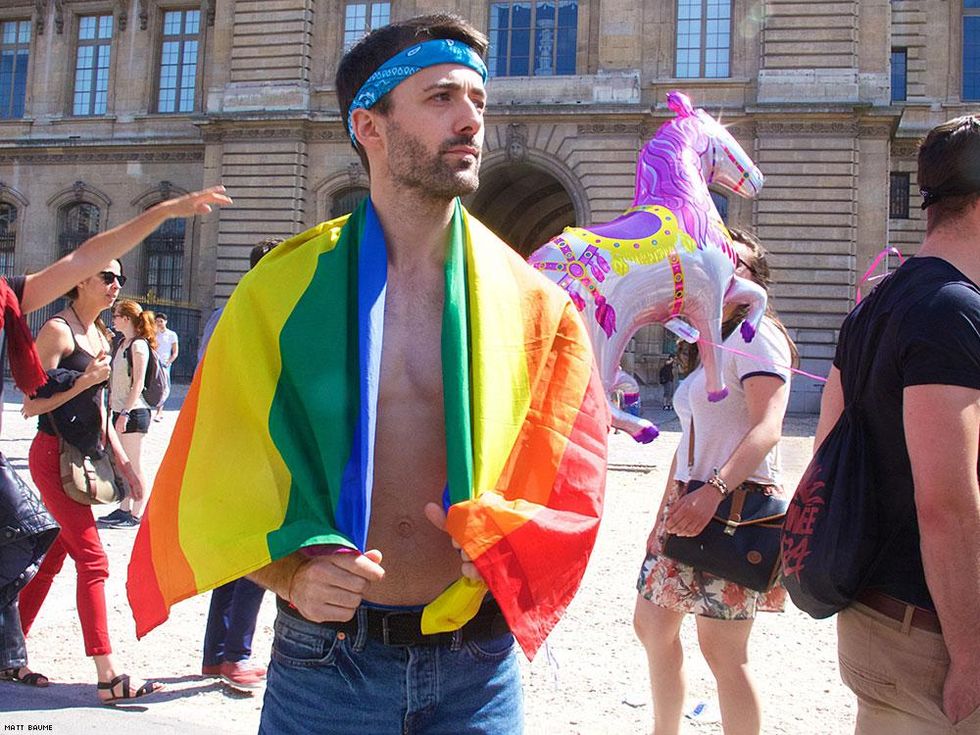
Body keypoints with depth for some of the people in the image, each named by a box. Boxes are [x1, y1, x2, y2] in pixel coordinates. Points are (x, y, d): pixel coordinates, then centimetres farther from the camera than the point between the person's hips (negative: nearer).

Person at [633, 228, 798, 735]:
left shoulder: (756, 333, -8)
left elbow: (766, 429, -21)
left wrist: (714, 490, -33)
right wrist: (665, 513, 19)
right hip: (688, 501, 9)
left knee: (722, 650, -6)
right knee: (651, 625, 15)